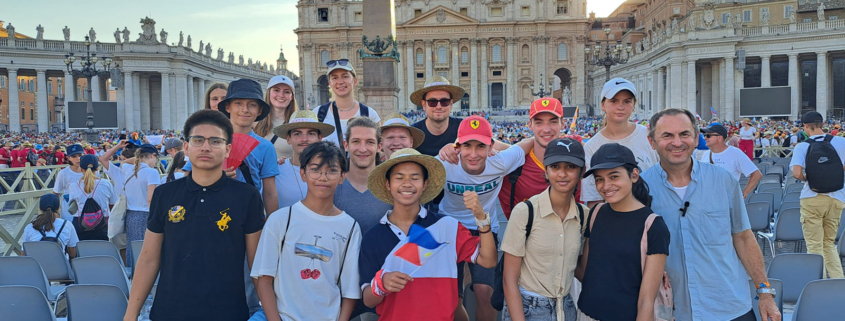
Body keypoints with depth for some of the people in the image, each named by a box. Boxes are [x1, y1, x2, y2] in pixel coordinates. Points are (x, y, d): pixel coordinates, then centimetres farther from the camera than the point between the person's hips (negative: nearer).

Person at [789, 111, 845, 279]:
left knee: (815, 245, 4)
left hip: (812, 198, -3)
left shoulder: (802, 146, -6)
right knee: (829, 243, 17)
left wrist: (805, 178, 2)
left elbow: (796, 173, -19)